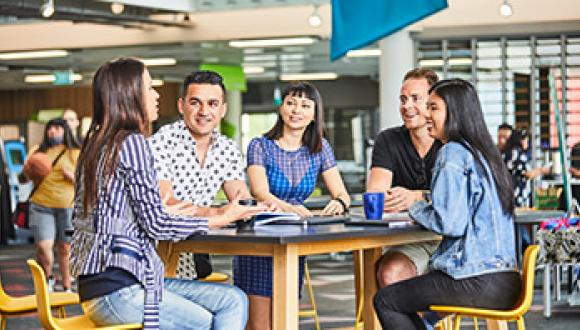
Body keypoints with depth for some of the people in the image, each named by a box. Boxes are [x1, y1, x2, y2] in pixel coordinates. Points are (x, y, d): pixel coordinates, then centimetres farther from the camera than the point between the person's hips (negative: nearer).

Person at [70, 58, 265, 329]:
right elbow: (156, 225, -12)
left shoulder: (94, 146, 17)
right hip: (119, 288, -9)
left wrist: (164, 214, 34)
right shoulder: (132, 143, -10)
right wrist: (222, 219, -1)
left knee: (234, 300, 4)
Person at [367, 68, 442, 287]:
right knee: (389, 274, -29)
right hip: (410, 242, 1)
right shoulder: (388, 141, 8)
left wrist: (415, 197, -32)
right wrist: (387, 199, -30)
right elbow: (374, 193, -4)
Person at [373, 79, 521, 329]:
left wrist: (415, 207, 0)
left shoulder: (453, 153, -11)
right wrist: (422, 206, 18)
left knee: (384, 300, 5)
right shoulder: (485, 152, 16)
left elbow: (450, 223, -18)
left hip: (477, 282, -9)